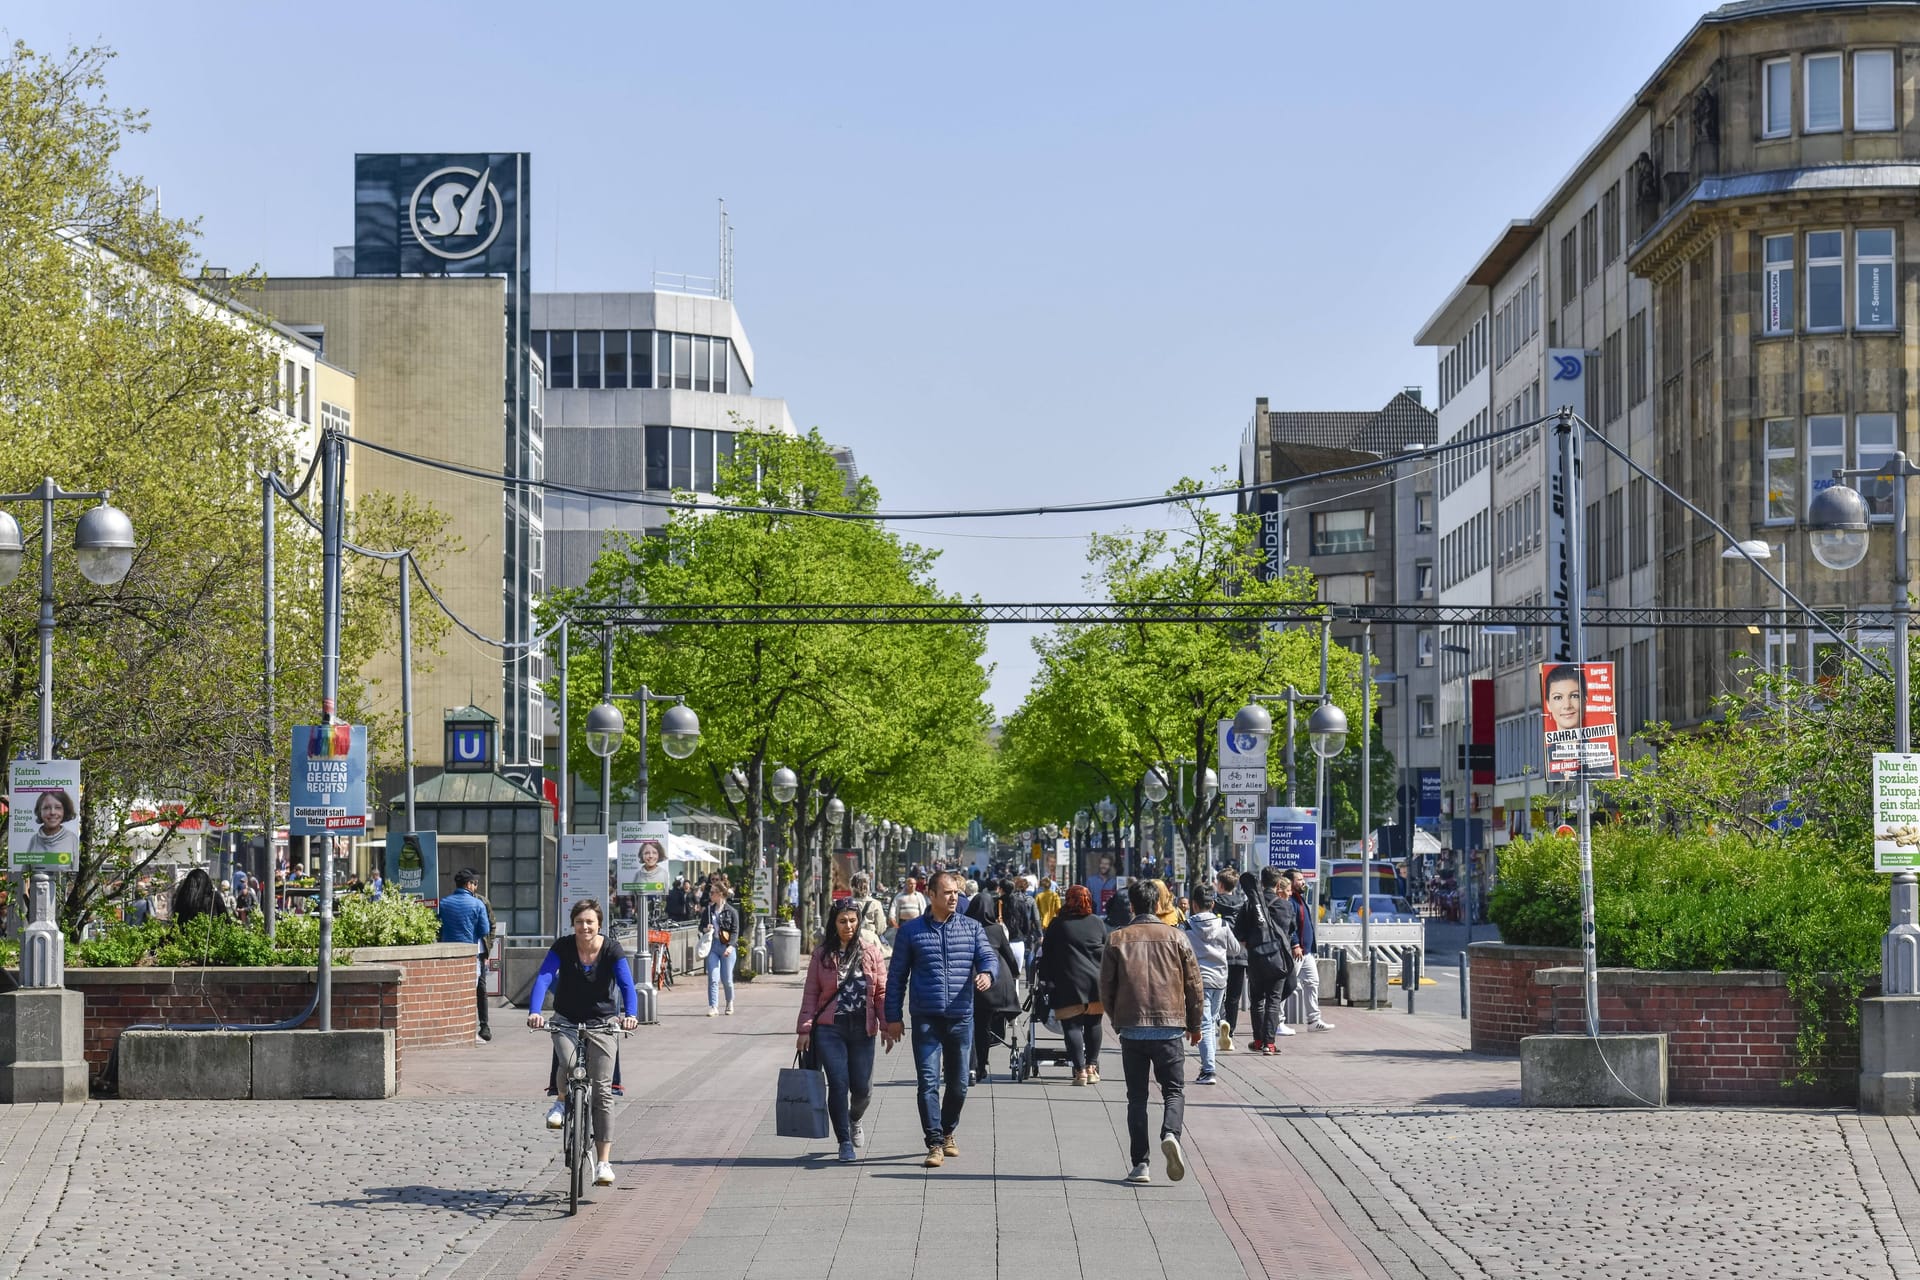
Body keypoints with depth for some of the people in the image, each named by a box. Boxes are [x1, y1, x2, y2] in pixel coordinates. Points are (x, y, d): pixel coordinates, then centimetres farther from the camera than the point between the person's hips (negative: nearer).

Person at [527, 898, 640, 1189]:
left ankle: (603, 1162, -3)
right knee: (567, 1064, -31)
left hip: (601, 1023, 0)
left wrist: (631, 1014, -39)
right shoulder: (563, 947, -11)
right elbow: (543, 978, -22)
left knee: (603, 1091, -6)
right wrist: (535, 1012, -39)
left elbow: (627, 984, -20)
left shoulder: (612, 949, -12)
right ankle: (562, 1101, 5)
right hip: (566, 1020, 0)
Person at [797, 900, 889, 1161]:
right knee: (838, 1084, -8)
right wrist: (805, 1029, -2)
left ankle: (854, 1120, 37)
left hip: (862, 1029, 1)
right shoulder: (823, 953, 4)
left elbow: (881, 990, 6)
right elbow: (811, 993, 4)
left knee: (862, 1087, 3)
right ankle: (845, 1142, 3)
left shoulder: (871, 951, 5)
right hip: (830, 1029, -1)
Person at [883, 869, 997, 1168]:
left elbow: (988, 956, 1)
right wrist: (893, 1017, 2)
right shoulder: (911, 931, 4)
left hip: (961, 1019, 2)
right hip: (926, 1020, -2)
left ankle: (948, 1133, 30)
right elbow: (896, 976, 7)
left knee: (958, 1084, 10)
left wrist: (987, 973, -24)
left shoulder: (972, 928, 10)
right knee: (928, 1082, -10)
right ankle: (935, 1144, -8)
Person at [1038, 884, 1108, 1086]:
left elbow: (1047, 955, 2)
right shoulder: (1098, 923, 8)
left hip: (1069, 984, -3)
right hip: (1096, 982, 3)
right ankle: (1092, 1067, 16)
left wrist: (1046, 979, 11)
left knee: (1072, 1025, -2)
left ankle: (1080, 1070, -9)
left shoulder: (1058, 924, -1)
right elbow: (1106, 951, 14)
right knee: (1093, 1024, 14)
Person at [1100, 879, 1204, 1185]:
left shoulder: (1117, 939, 2)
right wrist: (1195, 1025, 16)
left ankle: (1139, 1163, 2)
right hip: (1169, 1028, -1)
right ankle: (1170, 1134, -21)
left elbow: (1106, 987, 4)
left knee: (1136, 1096, 8)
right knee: (1174, 1089, 8)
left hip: (1131, 1029, 1)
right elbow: (1194, 984, 4)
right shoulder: (1174, 937, 2)